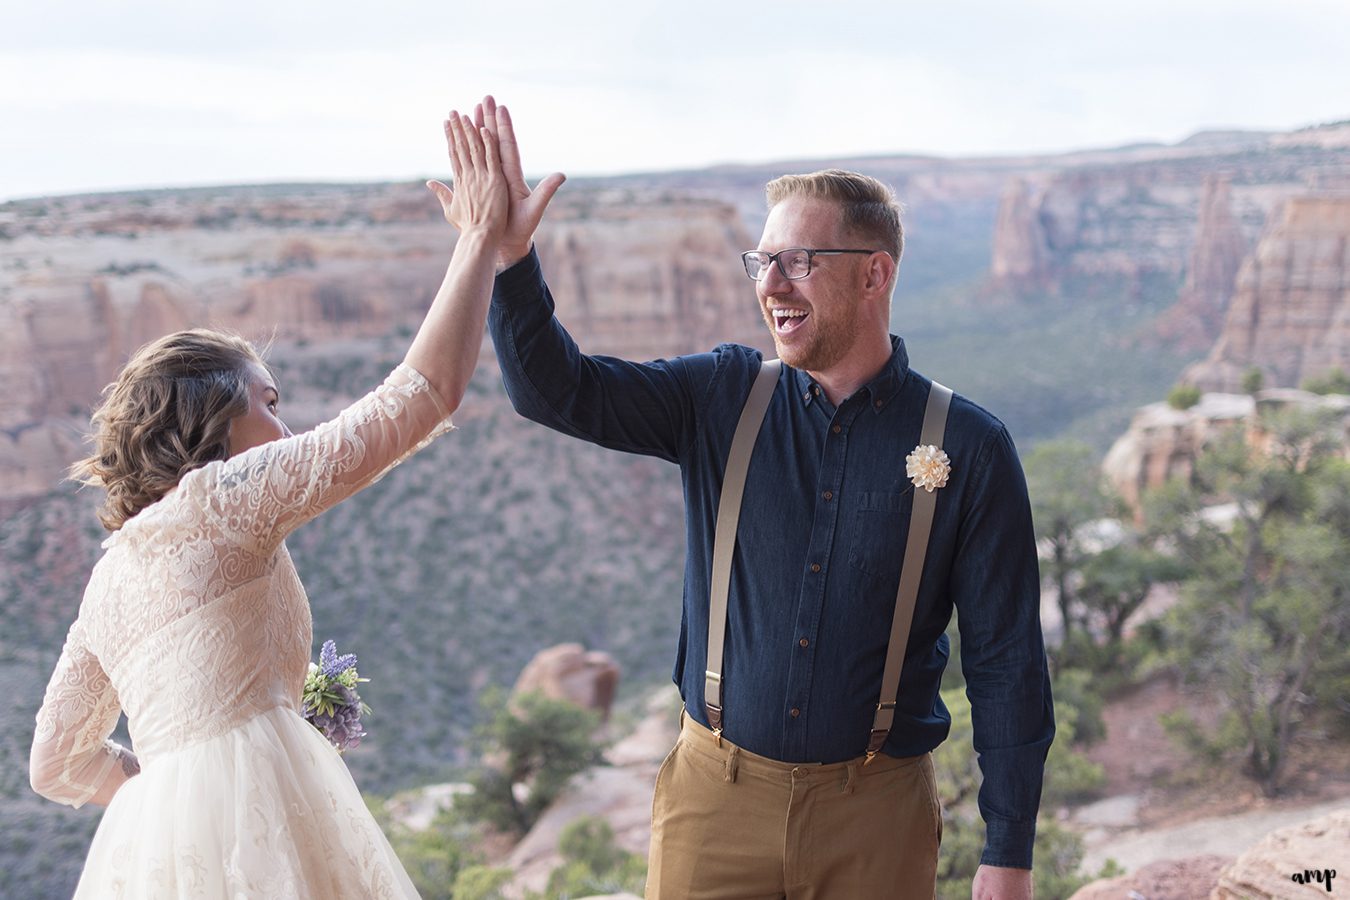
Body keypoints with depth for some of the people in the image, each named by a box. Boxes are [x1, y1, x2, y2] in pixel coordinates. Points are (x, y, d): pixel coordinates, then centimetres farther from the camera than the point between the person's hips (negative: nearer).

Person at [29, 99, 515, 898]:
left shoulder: (112, 573, 19)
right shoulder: (225, 492, -4)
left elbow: (58, 763, 25)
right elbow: (423, 396, -7)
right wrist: (481, 238, 0)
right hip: (248, 830, -9)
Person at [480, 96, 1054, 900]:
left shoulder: (968, 449, -7)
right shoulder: (723, 399, 1)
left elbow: (1006, 662, -5)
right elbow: (557, 390, -4)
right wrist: (509, 256, -21)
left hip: (874, 814, -1)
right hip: (716, 797, 2)